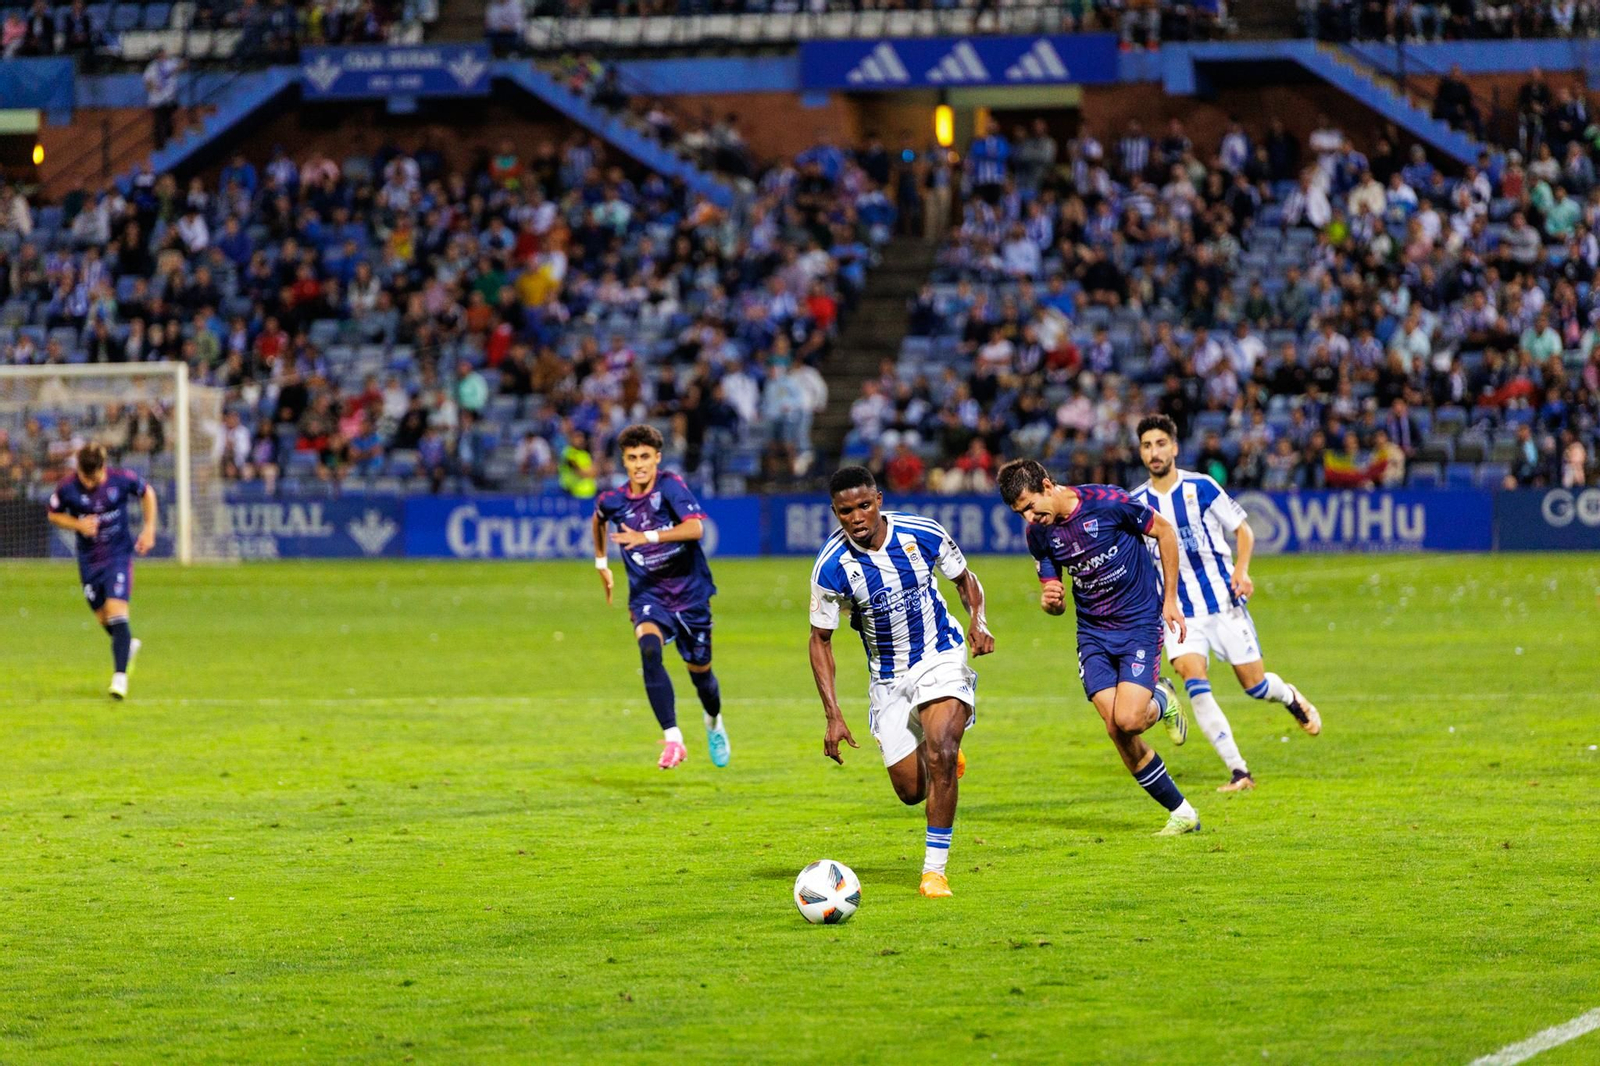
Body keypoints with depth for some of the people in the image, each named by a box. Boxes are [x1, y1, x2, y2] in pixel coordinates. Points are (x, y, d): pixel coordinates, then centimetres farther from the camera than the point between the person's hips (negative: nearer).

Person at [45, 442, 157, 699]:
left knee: (116, 611, -17)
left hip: (119, 554, -3)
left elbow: (147, 494, 5)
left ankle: (120, 676, -18)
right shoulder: (67, 489, -14)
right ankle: (128, 646, 43)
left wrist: (149, 529, -1)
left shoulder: (122, 479, -15)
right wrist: (78, 524, -16)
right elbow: (54, 515, 4)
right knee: (103, 618, 10)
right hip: (89, 559, 3)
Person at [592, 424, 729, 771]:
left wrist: (647, 537, -39)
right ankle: (673, 739, -34)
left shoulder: (670, 486, -15)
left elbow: (695, 528, -31)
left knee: (699, 671, 13)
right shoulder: (613, 501, -3)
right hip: (648, 596, 1)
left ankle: (714, 723, 50)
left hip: (689, 593, -1)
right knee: (649, 650, -31)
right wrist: (601, 562, 27)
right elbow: (599, 518, 24)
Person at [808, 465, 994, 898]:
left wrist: (978, 619, -17)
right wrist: (833, 715, -13)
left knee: (940, 754, -25)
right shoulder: (832, 566, -18)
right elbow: (820, 640, -6)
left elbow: (965, 579, 4)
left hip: (941, 657, -2)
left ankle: (935, 870, -14)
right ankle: (944, 755, 43)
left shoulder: (923, 534, -16)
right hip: (888, 679, 2)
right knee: (911, 790, 5)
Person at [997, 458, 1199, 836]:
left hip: (1140, 620, -5)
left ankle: (1161, 701, 18)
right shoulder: (1039, 533, -2)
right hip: (1092, 631, 5)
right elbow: (1055, 600, 9)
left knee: (1128, 719, -20)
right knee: (1117, 732, -8)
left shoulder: (1107, 502, -18)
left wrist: (1169, 600, -2)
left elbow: (1164, 531, -4)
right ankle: (1181, 812, 8)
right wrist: (1049, 601, -18)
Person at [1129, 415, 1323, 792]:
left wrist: (1241, 570, -14)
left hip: (1223, 602, -1)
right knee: (1193, 677, -20)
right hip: (1178, 612, 1)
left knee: (1254, 684, 1)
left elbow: (1243, 531, 2)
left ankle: (1291, 697, 40)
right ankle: (1238, 771, -16)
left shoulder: (1201, 488, -5)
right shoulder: (1136, 503, 2)